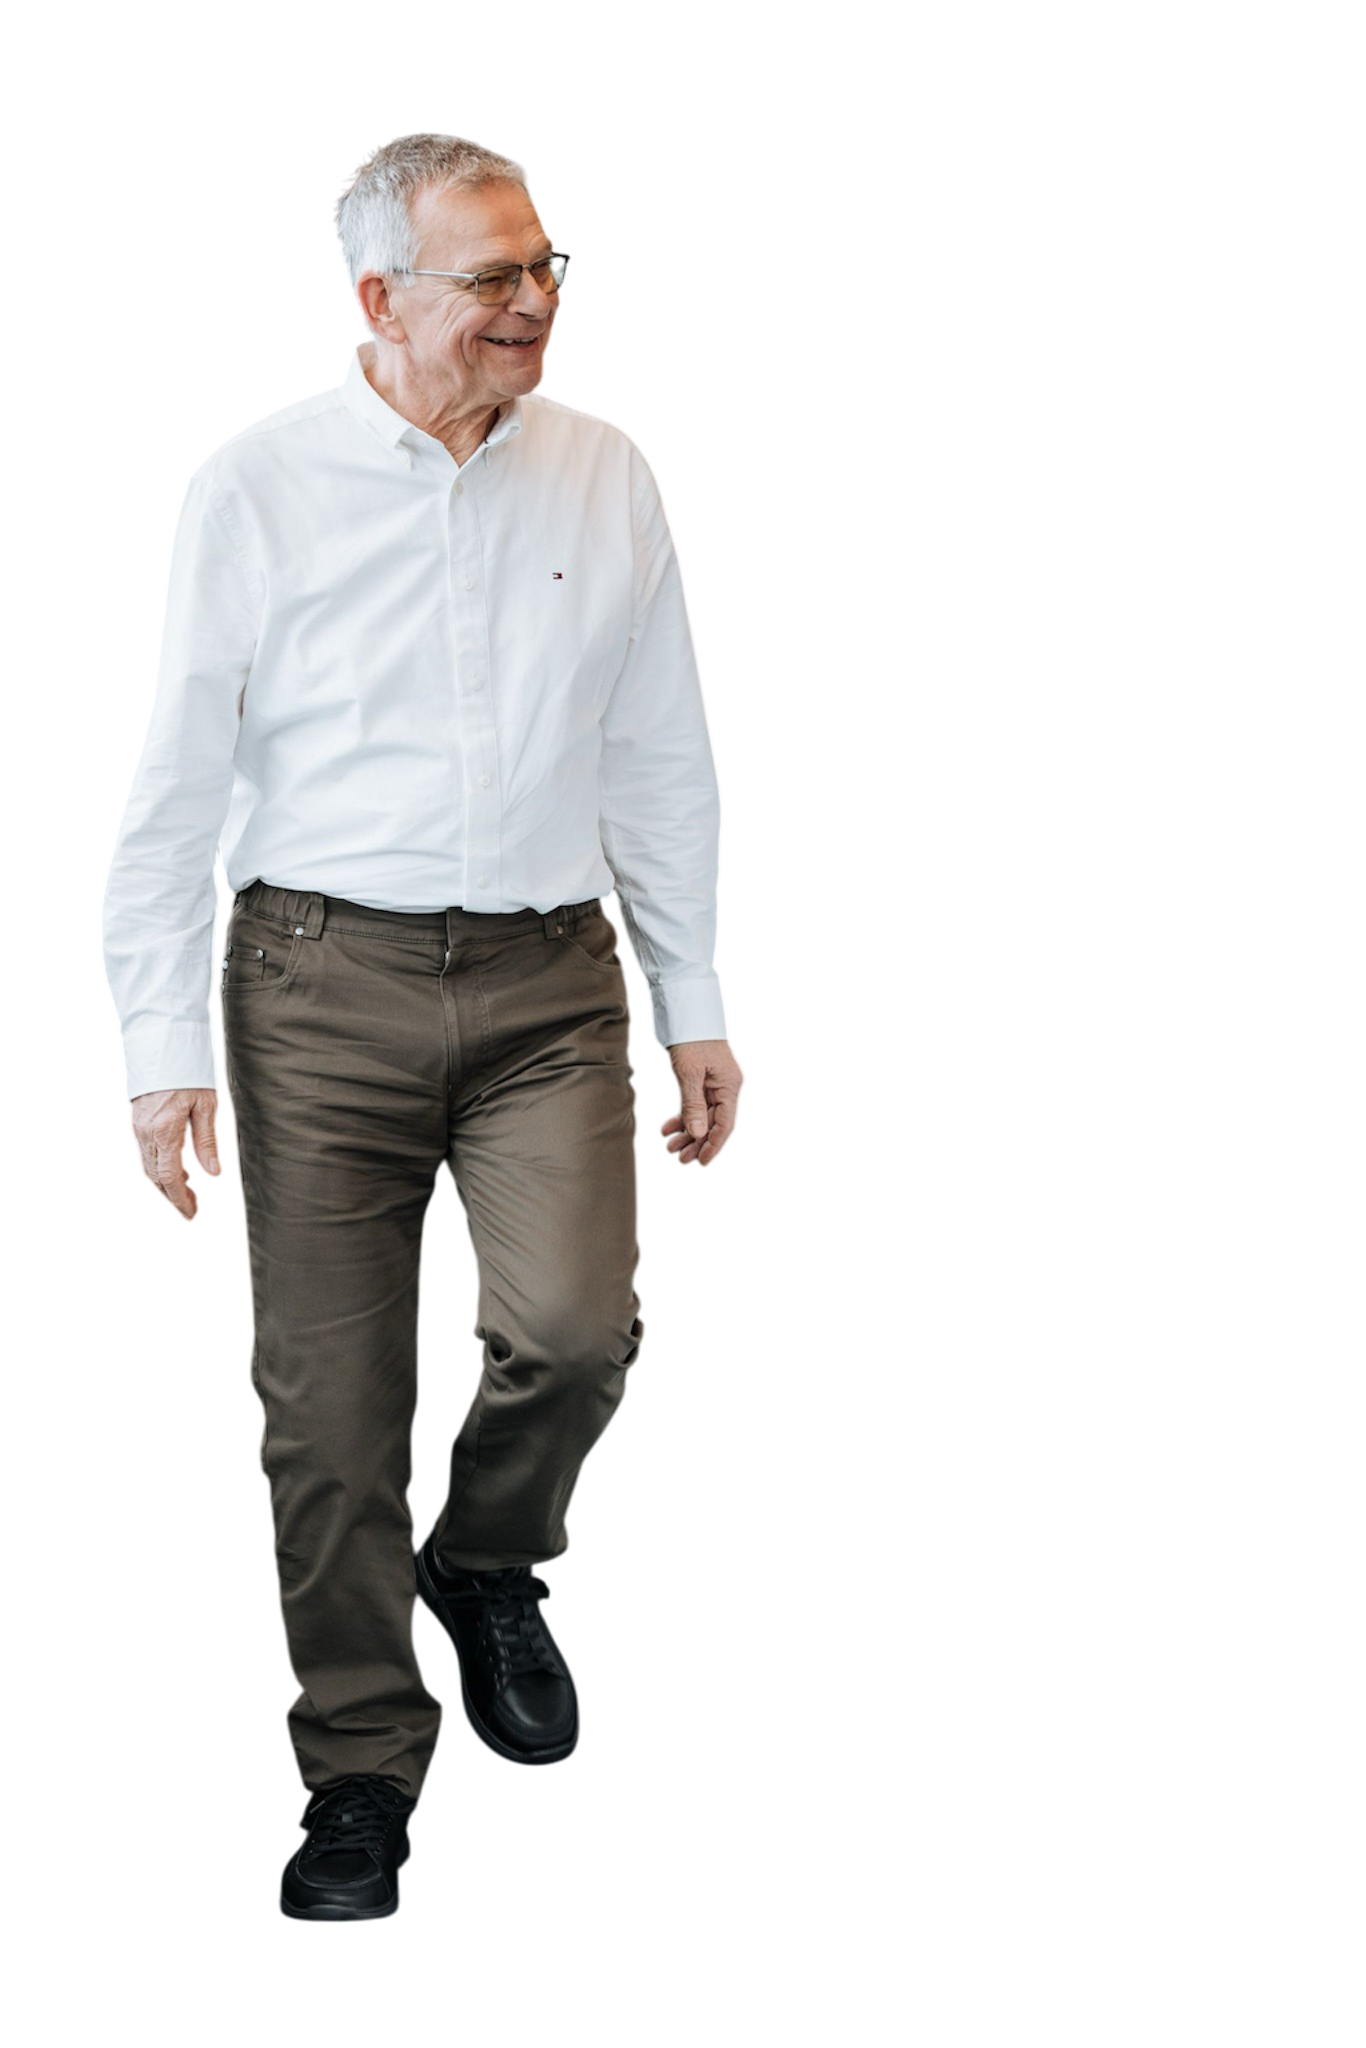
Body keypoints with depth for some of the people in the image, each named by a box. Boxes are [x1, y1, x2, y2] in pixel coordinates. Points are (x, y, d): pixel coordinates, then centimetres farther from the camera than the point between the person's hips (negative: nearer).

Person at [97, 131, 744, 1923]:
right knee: (332, 1393, 1)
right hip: (324, 977, -1)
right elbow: (175, 782, 0)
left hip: (550, 981, 2)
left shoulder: (604, 473, 7)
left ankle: (495, 1566, 16)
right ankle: (365, 1769, 18)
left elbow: (664, 761, 13)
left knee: (577, 1323, -17)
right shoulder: (256, 487, -1)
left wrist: (695, 1009, 10)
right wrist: (162, 1052, -4)